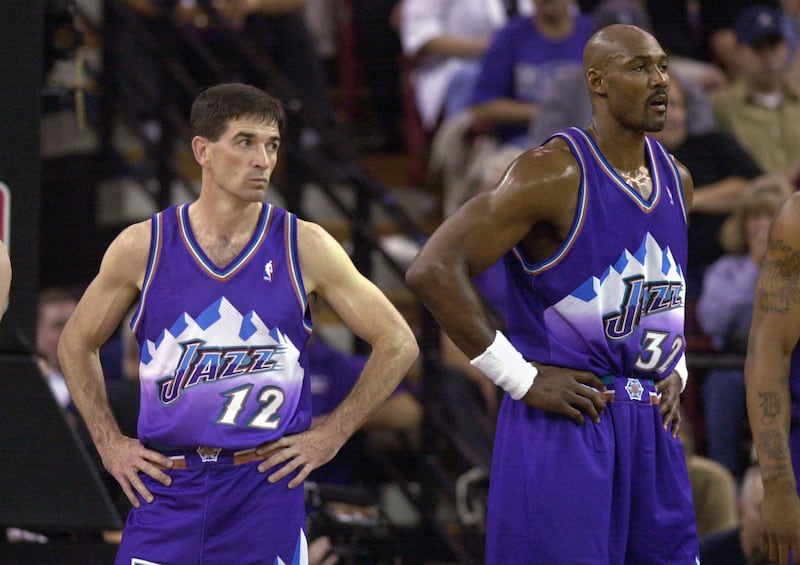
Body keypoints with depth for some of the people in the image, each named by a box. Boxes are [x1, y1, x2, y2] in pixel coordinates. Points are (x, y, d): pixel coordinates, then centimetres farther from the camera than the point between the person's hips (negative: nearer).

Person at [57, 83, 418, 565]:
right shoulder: (141, 248, 1)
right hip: (166, 485, 1)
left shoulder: (306, 248, -1)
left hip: (267, 488, -1)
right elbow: (77, 344, 16)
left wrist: (331, 435, 2)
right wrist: (110, 443, 8)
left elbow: (398, 345, 6)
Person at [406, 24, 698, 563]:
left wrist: (676, 370, 14)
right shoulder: (555, 174, -13)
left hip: (651, 426, 7)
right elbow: (433, 269, -19)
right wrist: (521, 378, -17)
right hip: (562, 428, -7)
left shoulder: (676, 180, 11)